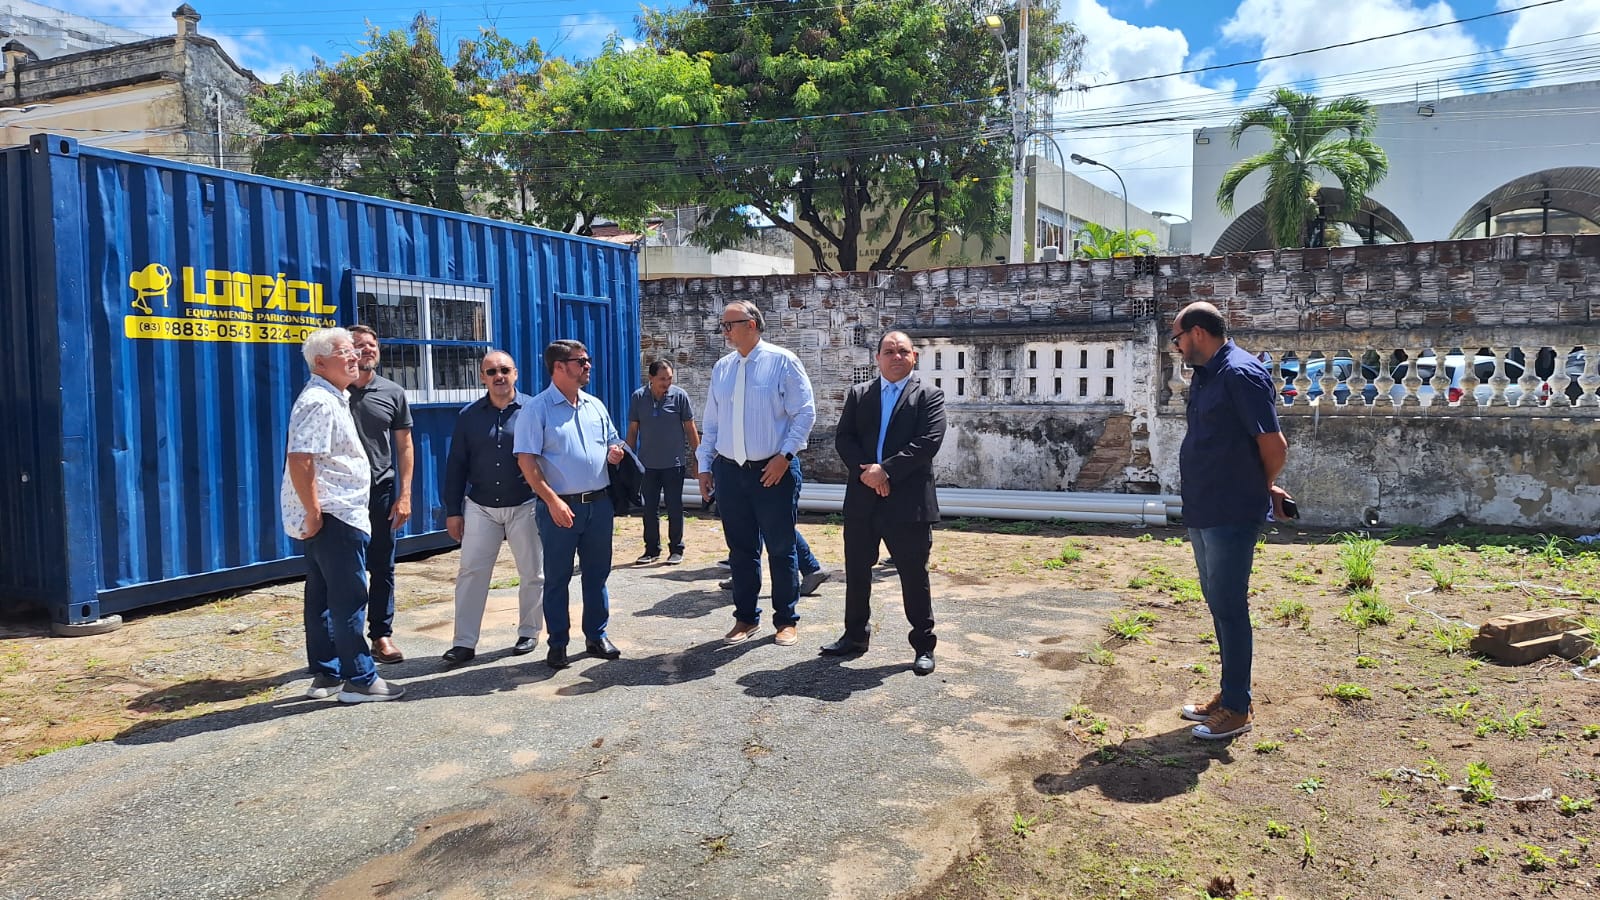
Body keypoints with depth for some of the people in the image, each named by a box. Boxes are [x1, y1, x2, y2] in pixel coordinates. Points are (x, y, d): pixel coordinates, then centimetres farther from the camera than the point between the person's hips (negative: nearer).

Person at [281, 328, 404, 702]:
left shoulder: (334, 399, 17)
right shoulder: (319, 402, -16)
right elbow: (300, 461, -25)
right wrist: (313, 513, -22)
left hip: (331, 516, 11)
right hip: (333, 516, -11)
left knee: (324, 597, 14)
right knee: (349, 598, -4)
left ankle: (326, 675, 22)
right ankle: (360, 679, 3)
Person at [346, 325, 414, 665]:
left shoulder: (393, 393, 4)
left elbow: (404, 446, 6)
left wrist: (404, 495, 0)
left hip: (382, 491, 2)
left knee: (382, 568, 8)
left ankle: (381, 634, 19)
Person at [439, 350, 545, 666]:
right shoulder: (469, 416, 4)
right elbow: (456, 465, 6)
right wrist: (452, 510, 3)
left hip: (525, 506, -1)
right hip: (480, 507, 2)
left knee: (532, 574, 8)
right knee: (470, 573, 0)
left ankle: (529, 633, 24)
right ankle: (464, 642, 5)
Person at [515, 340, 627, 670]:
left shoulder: (595, 405, 11)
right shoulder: (537, 409, -7)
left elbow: (613, 442, 23)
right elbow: (526, 460, -12)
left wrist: (615, 452, -3)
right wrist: (553, 501, -19)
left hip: (599, 503, 5)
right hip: (561, 506, -5)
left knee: (597, 573, 12)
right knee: (557, 578, 4)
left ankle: (597, 636, 25)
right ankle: (558, 644, 14)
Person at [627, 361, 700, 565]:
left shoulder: (679, 395, -5)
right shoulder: (638, 397, 0)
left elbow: (690, 427, 0)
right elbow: (632, 429, 7)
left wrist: (698, 455, -1)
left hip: (674, 463, -2)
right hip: (648, 464, 2)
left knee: (674, 508, 4)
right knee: (650, 509, 9)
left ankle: (676, 550, 15)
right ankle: (652, 550, 20)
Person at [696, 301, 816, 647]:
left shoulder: (782, 361, -5)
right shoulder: (721, 368, 10)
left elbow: (805, 413, -7)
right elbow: (711, 422, 14)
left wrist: (784, 455, -14)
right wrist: (705, 466, 10)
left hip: (774, 470, -5)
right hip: (729, 471, 5)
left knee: (780, 548, 5)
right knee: (741, 549, 11)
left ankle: (786, 620, 18)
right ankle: (746, 617, 24)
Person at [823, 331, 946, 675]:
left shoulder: (929, 395, 1)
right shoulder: (858, 394, 11)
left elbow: (928, 441, -11)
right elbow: (843, 437, 3)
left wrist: (886, 470, -17)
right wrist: (864, 471, -13)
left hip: (908, 501, -4)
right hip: (861, 500, 4)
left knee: (914, 575, 3)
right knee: (856, 572, 13)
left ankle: (923, 644, 15)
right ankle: (855, 636, 28)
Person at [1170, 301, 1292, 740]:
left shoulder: (1241, 374, -17)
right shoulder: (1205, 376, 12)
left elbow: (1274, 446, -18)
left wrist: (1263, 490, 0)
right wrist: (1263, 490, 16)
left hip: (1232, 515, -10)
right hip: (1204, 511, 10)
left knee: (1229, 607, -1)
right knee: (1218, 604, 17)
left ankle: (1237, 709, 10)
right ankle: (1229, 694, 30)